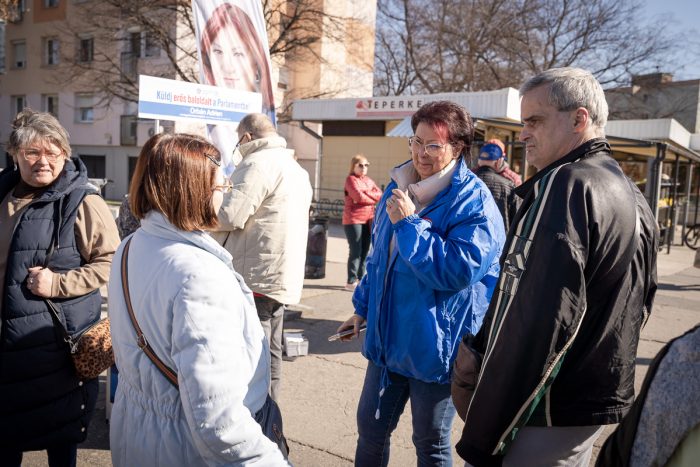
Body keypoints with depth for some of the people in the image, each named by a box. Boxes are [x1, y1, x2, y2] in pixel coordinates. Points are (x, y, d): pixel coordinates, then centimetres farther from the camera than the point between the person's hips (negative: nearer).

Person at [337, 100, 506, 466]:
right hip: (388, 337, 7)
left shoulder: (474, 202, -15)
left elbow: (459, 271, -26)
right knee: (370, 427, 18)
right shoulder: (398, 188, 7)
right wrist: (363, 307, 21)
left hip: (436, 347, -6)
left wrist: (409, 224, -23)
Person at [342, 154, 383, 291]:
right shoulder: (351, 179, -3)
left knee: (364, 251, 8)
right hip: (353, 220, -7)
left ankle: (360, 279, 17)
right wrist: (373, 198, -1)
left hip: (367, 220, 7)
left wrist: (365, 195, -11)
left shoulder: (369, 180, 18)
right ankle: (351, 281, -1)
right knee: (356, 251, -7)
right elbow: (358, 196, -17)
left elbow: (380, 194, 4)